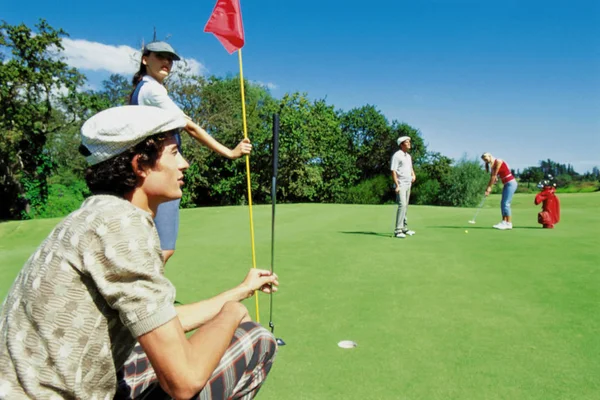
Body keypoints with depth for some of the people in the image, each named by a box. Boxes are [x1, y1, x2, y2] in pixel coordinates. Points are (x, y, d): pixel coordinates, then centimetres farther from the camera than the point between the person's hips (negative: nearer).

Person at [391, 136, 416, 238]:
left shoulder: (408, 156, 17)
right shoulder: (397, 155, -9)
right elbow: (393, 171, -15)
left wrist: (413, 175, 7)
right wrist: (397, 185, -21)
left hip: (408, 184, 9)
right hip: (400, 184, -9)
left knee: (405, 206, 12)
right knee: (402, 205, -17)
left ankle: (404, 228, 20)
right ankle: (398, 230, -19)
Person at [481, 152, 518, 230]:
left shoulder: (498, 161, -13)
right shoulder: (493, 166, 12)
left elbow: (494, 176, -14)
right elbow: (492, 178, 9)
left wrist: (489, 187, -11)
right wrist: (488, 188, 0)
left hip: (511, 183, -9)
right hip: (506, 184, 9)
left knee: (506, 203, -11)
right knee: (502, 204, 7)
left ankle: (509, 223, -8)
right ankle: (504, 222, 9)